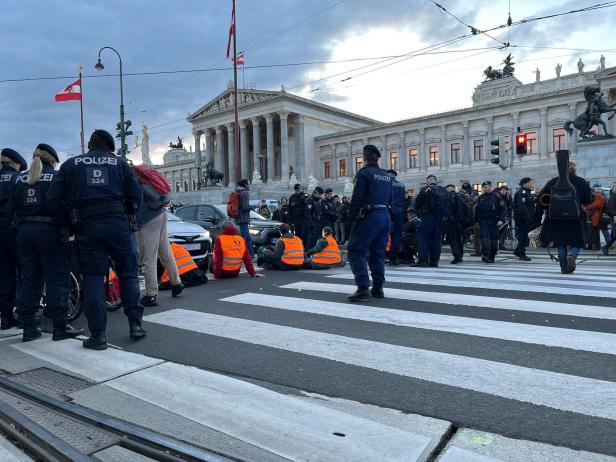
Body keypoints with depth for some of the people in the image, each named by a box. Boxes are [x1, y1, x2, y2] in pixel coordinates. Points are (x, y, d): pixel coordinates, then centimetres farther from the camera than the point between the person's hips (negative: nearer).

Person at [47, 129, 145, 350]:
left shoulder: (70, 164, 13)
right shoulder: (120, 163, 12)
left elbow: (54, 198, 6)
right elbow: (135, 195, 7)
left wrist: (69, 220, 16)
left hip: (88, 226, 0)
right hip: (118, 223, 0)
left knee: (93, 278, 4)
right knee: (128, 273, 11)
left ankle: (98, 334, 3)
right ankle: (135, 323, 10)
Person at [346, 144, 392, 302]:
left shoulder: (364, 173, -8)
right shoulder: (386, 175, 14)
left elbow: (357, 198, -13)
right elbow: (389, 199, 15)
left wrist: (351, 216, -6)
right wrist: (383, 210, 16)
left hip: (368, 216, -8)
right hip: (385, 216, 8)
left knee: (355, 250, -4)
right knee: (378, 252, 14)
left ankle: (363, 288, -13)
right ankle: (378, 288, 16)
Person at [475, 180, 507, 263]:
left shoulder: (497, 197, 1)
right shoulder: (480, 198, 12)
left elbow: (503, 209, -4)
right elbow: (477, 210, 17)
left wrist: (501, 220, -15)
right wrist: (476, 221, 15)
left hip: (494, 222, -1)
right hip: (483, 221, 1)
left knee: (494, 239, 5)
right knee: (485, 238, -13)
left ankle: (492, 256, 15)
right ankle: (485, 254, -22)